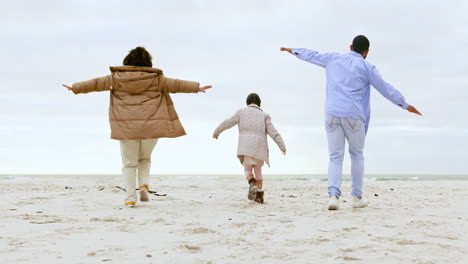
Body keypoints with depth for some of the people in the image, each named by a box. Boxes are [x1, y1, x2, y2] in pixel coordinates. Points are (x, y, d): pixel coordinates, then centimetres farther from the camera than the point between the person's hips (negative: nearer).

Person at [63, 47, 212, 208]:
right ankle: (144, 185, -1)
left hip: (126, 126, 0)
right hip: (150, 126, 0)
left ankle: (130, 198, 1)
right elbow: (176, 85, 9)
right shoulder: (156, 79, 5)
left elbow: (96, 84, 12)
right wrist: (197, 88, 18)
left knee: (129, 163, 10)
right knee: (144, 159, 22)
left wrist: (76, 88, 24)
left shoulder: (117, 78, 6)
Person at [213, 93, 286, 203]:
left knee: (248, 170, 2)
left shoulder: (242, 111, 12)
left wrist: (216, 132, 26)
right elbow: (273, 132, 4)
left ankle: (252, 184, -29)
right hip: (260, 145, 2)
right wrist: (282, 146, 2)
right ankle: (259, 195, 9)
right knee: (258, 170, 16)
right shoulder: (264, 115, 14)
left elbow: (228, 123, 11)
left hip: (246, 144, -2)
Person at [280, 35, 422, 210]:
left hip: (332, 114, 3)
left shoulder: (333, 59, 13)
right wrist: (405, 105, 13)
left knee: (335, 157, 3)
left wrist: (293, 51, 44)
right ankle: (357, 197, 15)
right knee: (357, 155, 14)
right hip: (353, 115, -2)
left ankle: (333, 195, -15)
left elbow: (312, 55, 27)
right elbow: (385, 88, 5)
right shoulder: (366, 67, 3)